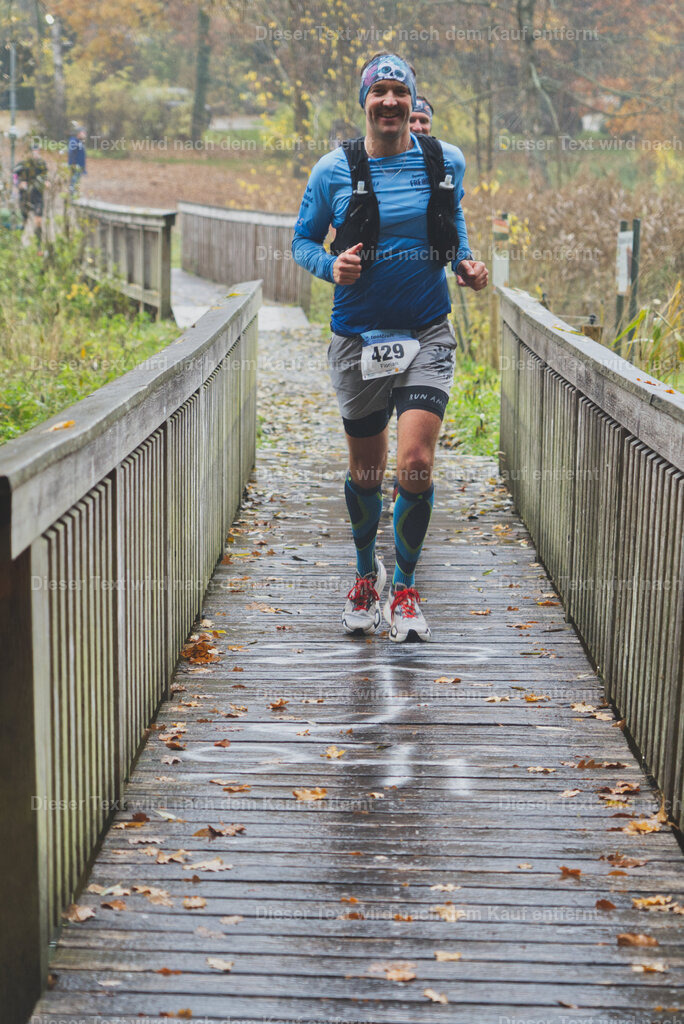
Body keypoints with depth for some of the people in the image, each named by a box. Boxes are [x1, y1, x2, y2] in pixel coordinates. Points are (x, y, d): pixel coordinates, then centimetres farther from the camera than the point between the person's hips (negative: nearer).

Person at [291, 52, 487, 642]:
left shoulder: (446, 162, 2)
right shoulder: (334, 171, -3)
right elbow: (303, 240, 6)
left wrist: (465, 261, 4)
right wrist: (330, 265, -15)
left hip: (427, 336, 0)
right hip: (358, 337, 0)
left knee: (416, 463, -14)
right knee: (366, 471, 11)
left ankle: (405, 588, 6)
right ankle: (366, 573, 38)